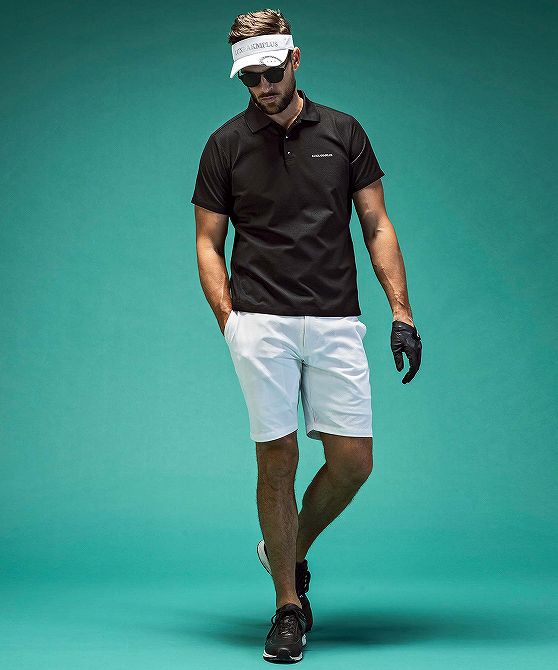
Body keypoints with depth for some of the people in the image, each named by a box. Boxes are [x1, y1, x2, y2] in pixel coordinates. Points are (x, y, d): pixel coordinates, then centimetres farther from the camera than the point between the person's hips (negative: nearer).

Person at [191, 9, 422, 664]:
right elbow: (208, 241, 6)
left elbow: (377, 225, 8)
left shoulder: (343, 132, 8)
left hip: (336, 321, 2)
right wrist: (229, 320, -7)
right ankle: (289, 606, 11)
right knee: (278, 459, -2)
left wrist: (402, 313, -1)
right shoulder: (226, 144, 5)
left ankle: (289, 551, 26)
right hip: (262, 322, -2)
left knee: (353, 459, -1)